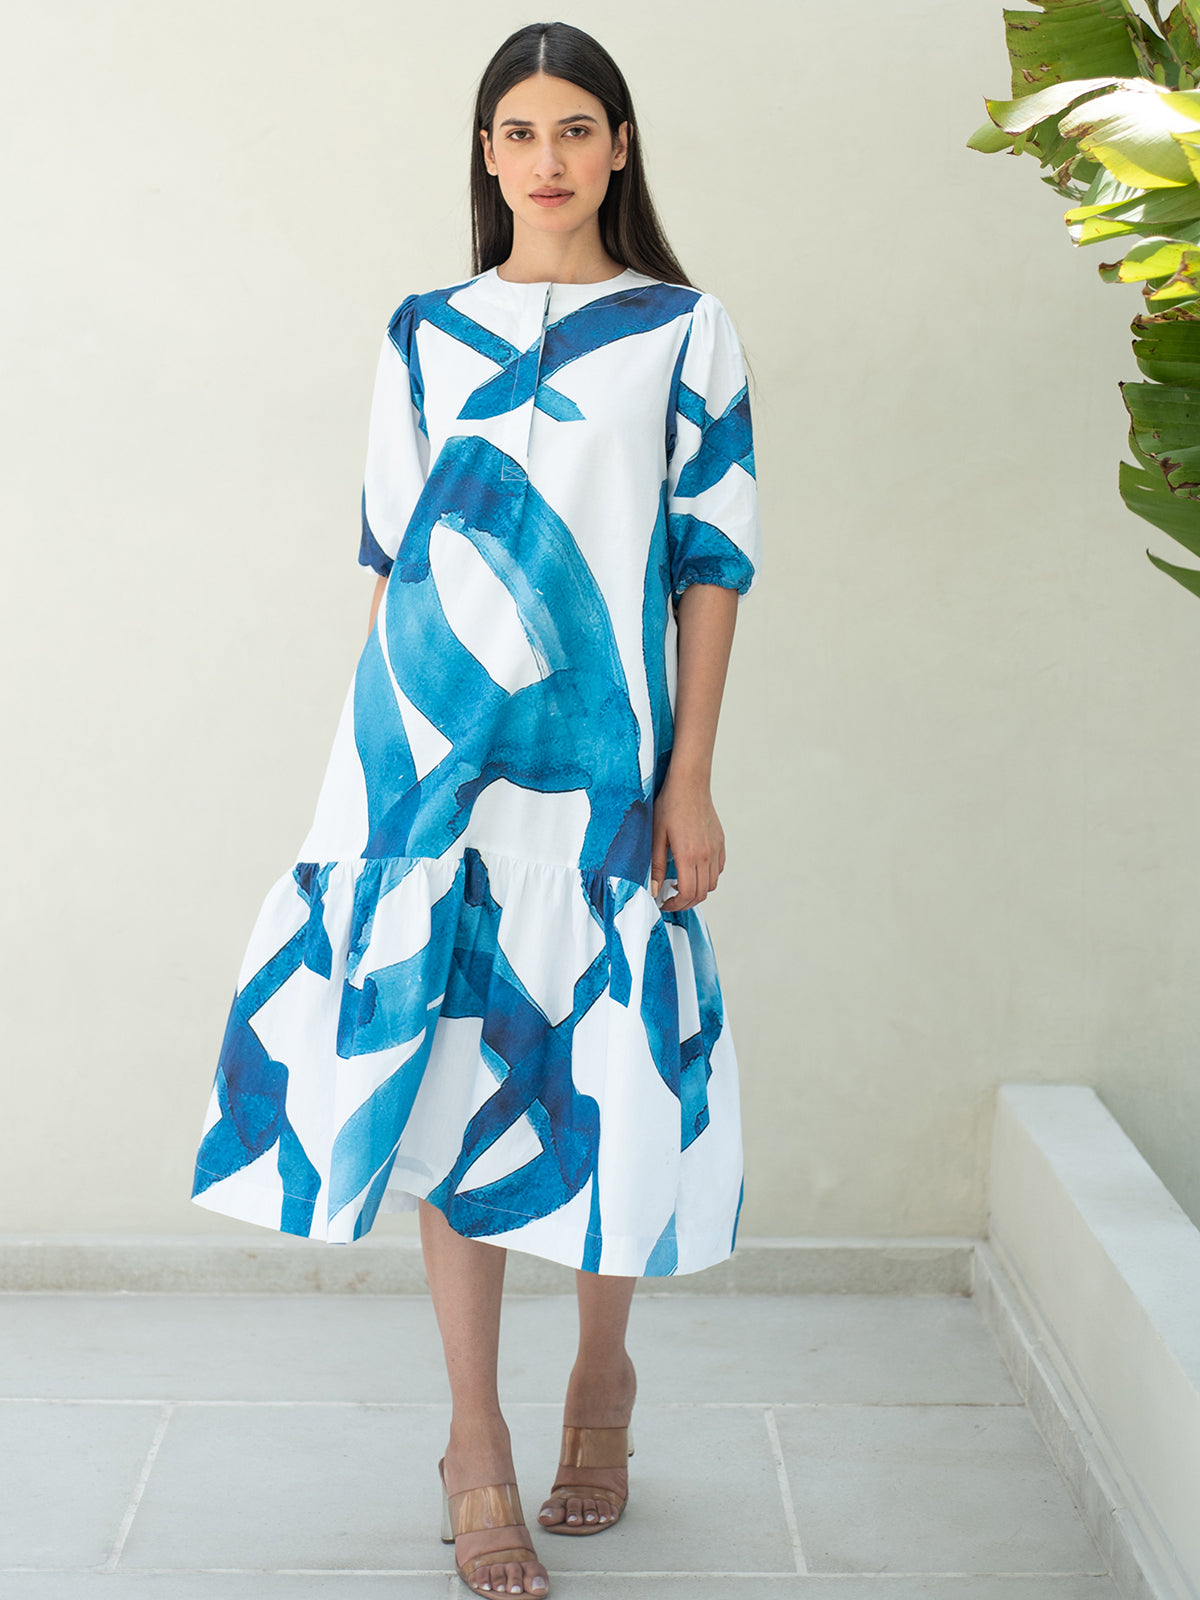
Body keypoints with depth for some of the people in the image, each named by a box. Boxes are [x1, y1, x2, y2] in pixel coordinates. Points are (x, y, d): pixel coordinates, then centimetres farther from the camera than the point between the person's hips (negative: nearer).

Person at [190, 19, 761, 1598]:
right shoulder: (424, 333, 11)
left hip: (602, 758, -1)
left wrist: (690, 777, -5)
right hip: (432, 749, 2)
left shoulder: (684, 330, 5)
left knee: (602, 1064, 2)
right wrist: (376, 757, 8)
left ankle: (603, 1376, 29)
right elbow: (392, 550, 12)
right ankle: (478, 1447, 11)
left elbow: (712, 560, 1)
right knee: (446, 1061, 0)